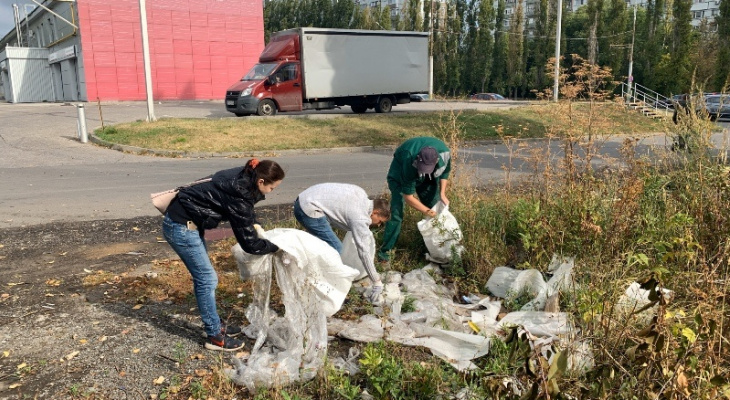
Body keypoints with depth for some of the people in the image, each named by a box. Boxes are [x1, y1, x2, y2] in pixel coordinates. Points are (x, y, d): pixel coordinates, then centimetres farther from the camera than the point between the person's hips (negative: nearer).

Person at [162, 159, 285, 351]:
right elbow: (249, 243, -20)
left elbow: (243, 216, 19)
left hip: (187, 222, 9)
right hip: (181, 227, -9)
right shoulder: (239, 195, -27)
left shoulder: (242, 177, -2)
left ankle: (214, 324, 28)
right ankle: (215, 337, 9)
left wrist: (254, 224, 4)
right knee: (207, 279, -3)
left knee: (203, 277, 16)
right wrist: (275, 247, -6)